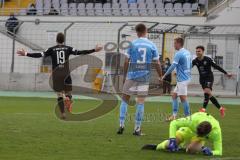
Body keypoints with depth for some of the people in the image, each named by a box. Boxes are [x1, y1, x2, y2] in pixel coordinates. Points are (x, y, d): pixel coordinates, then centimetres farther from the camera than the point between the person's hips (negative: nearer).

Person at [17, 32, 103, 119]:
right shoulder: (68, 48, 4)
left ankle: (63, 113, -4)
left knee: (59, 95, 6)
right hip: (66, 74, 0)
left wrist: (26, 54, -3)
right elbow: (79, 52, -4)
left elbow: (40, 55, -5)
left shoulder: (52, 49, 3)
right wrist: (94, 50, -2)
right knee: (68, 93, 9)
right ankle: (68, 99, -26)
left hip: (56, 74, 0)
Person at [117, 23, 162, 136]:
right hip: (145, 76, 1)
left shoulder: (133, 44, -1)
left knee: (125, 99, 10)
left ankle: (121, 125, 1)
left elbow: (126, 61, -1)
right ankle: (137, 129, 2)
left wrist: (124, 75, 10)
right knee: (141, 102, 2)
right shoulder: (152, 46, 2)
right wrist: (161, 77, 13)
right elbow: (157, 63, 2)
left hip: (132, 75, -1)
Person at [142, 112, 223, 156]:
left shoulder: (216, 131, -41)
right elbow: (174, 123, -31)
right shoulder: (194, 120, -43)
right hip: (189, 130, -1)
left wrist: (210, 152, -57)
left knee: (191, 149, -28)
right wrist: (172, 140, -40)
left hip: (202, 139, 1)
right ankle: (156, 147, 15)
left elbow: (219, 151, -35)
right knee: (170, 145, -20)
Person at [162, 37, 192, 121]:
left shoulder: (178, 54, -15)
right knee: (174, 95, 12)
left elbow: (172, 66, -18)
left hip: (182, 79, -9)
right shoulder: (187, 53, 11)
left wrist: (165, 75, -10)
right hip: (186, 77, 9)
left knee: (183, 97, -5)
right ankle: (174, 115, 10)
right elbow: (190, 66, 18)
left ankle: (187, 116, -2)